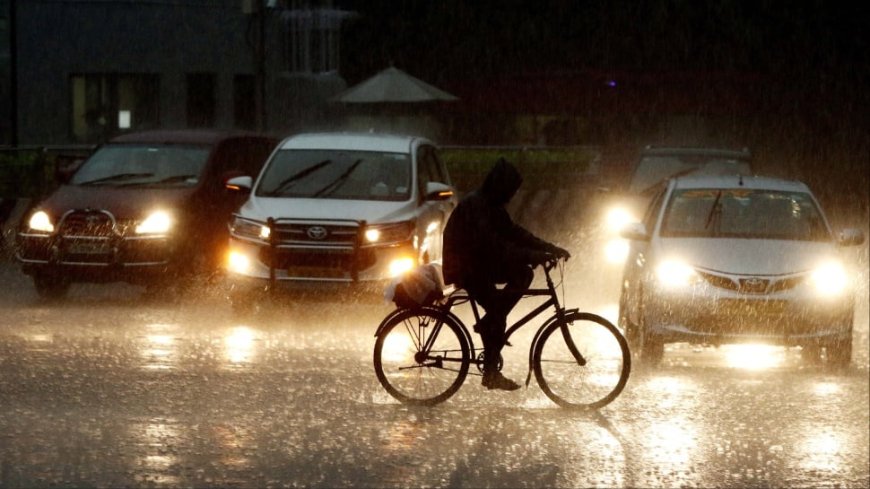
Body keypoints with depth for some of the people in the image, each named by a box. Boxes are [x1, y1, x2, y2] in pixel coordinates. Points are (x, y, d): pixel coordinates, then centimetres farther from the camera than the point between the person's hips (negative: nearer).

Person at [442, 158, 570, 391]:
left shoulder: (492, 206, 8)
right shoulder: (474, 205, -22)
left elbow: (514, 232, 9)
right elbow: (492, 244, -31)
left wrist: (551, 249, -1)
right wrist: (532, 256, -35)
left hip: (479, 263, 9)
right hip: (463, 267, -9)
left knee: (523, 275, -3)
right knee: (497, 312, -18)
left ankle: (489, 323, 1)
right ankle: (491, 373, -12)